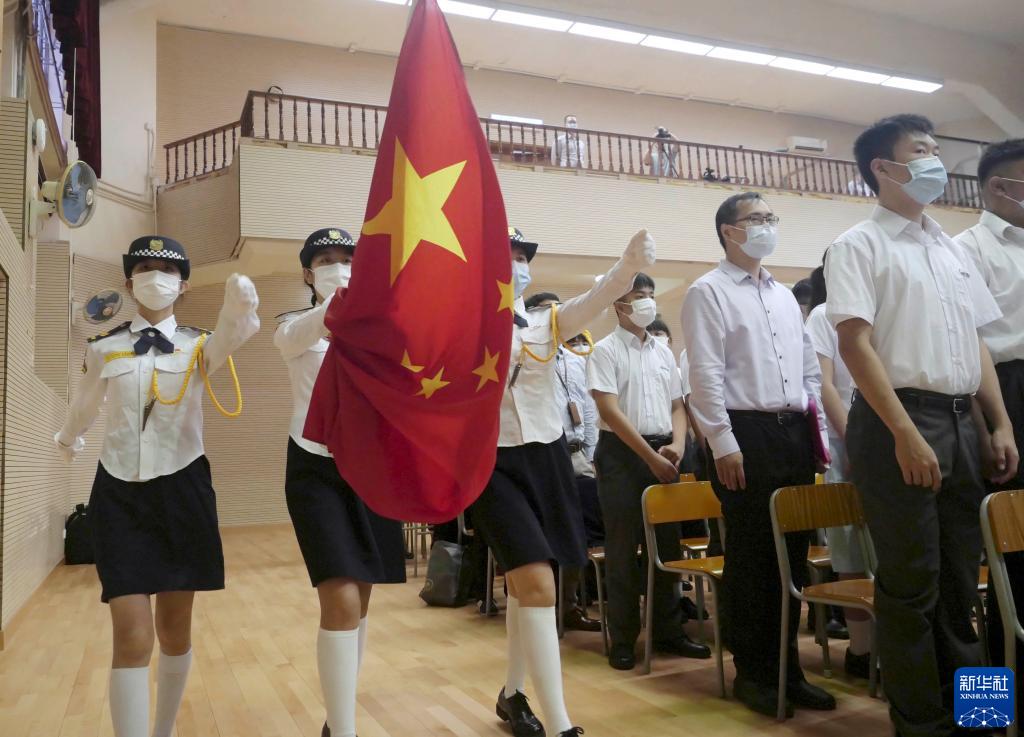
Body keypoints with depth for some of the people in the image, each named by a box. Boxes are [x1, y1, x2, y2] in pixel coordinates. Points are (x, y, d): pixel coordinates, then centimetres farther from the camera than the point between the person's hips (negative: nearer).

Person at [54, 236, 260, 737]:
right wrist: (67, 439, 42)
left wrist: (237, 311, -51)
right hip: (118, 492, 0)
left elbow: (229, 337, -28)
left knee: (175, 629, 10)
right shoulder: (103, 349, 2)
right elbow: (84, 406, 23)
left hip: (181, 489, 0)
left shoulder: (198, 346, -2)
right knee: (133, 635, -10)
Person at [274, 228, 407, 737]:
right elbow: (296, 337, -27)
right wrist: (336, 306, -50)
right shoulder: (294, 325, -1)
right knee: (341, 600, -15)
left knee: (359, 598, 10)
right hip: (315, 469, -3)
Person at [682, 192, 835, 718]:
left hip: (794, 431, 7)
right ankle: (752, 673, 16)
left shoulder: (785, 295, 19)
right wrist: (724, 444, -16)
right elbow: (706, 375, -11)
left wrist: (819, 432, 12)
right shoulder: (708, 292, -3)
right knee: (751, 556, 1)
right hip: (747, 432, -6)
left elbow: (810, 370, 20)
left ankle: (786, 666, 23)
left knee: (793, 554, 10)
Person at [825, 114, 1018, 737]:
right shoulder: (860, 245, -4)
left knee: (960, 575, 14)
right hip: (898, 420, -7)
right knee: (911, 580, 0)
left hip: (961, 420, 7)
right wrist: (905, 434, -19)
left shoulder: (954, 249, 18)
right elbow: (856, 344, -13)